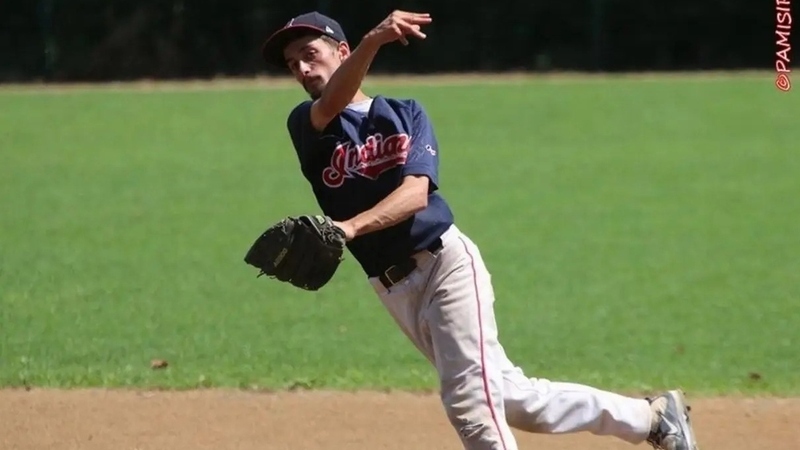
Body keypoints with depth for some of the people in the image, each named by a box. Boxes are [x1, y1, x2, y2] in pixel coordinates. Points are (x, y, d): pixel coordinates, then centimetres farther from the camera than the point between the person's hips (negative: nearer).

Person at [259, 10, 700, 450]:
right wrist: (372, 41, -39)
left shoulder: (406, 114, 4)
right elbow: (331, 105, -19)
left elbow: (416, 193, -13)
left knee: (470, 399, -18)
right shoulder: (306, 124, 6)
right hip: (395, 292, 3)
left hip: (446, 261, -3)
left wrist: (350, 228, -32)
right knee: (512, 398, 7)